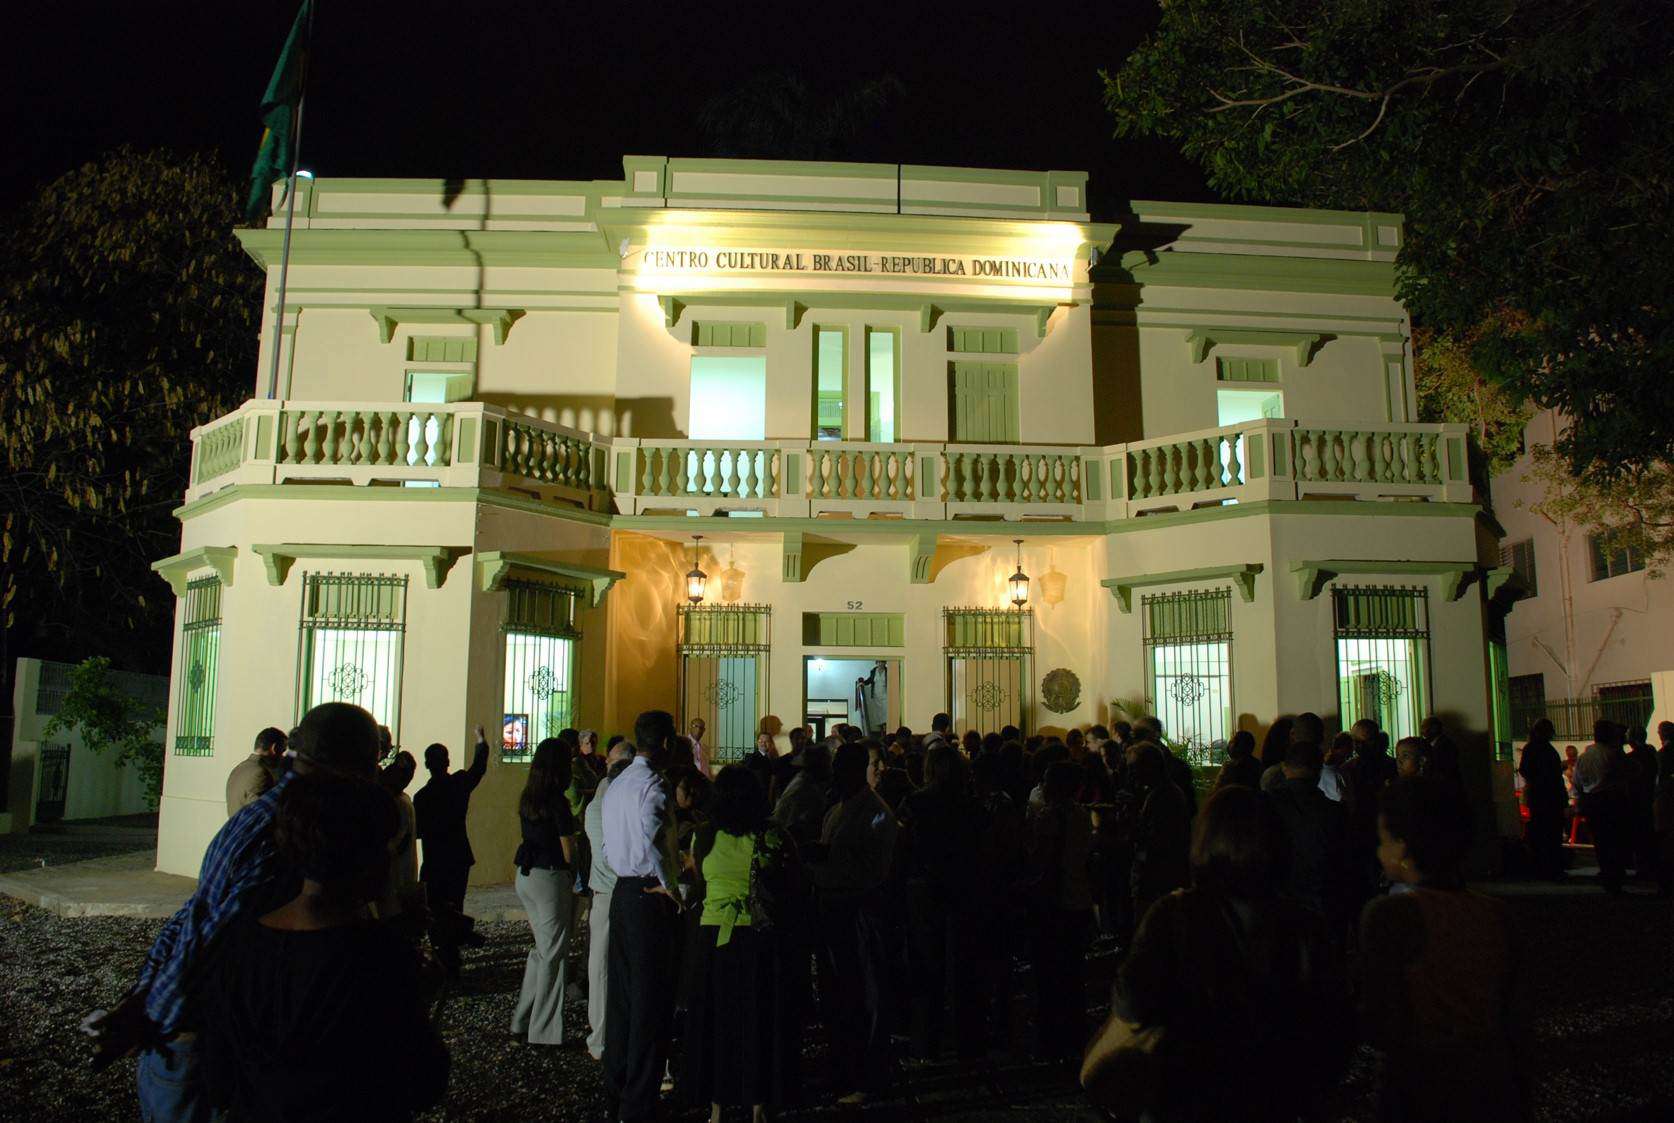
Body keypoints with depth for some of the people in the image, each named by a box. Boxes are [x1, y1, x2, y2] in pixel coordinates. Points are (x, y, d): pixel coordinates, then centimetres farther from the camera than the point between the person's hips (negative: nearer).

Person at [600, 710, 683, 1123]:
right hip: (650, 897, -9)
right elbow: (649, 843, -26)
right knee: (651, 998, -2)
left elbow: (610, 846, 15)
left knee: (621, 993, 15)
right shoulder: (651, 786, -16)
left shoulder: (615, 786, 12)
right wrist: (669, 886, -16)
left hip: (621, 892, 9)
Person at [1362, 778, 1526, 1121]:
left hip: (1425, 1095, -5)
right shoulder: (1496, 913, -5)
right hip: (1497, 1088, 5)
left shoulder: (1390, 915, -21)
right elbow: (1503, 1013, 5)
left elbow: (1381, 1031, -18)